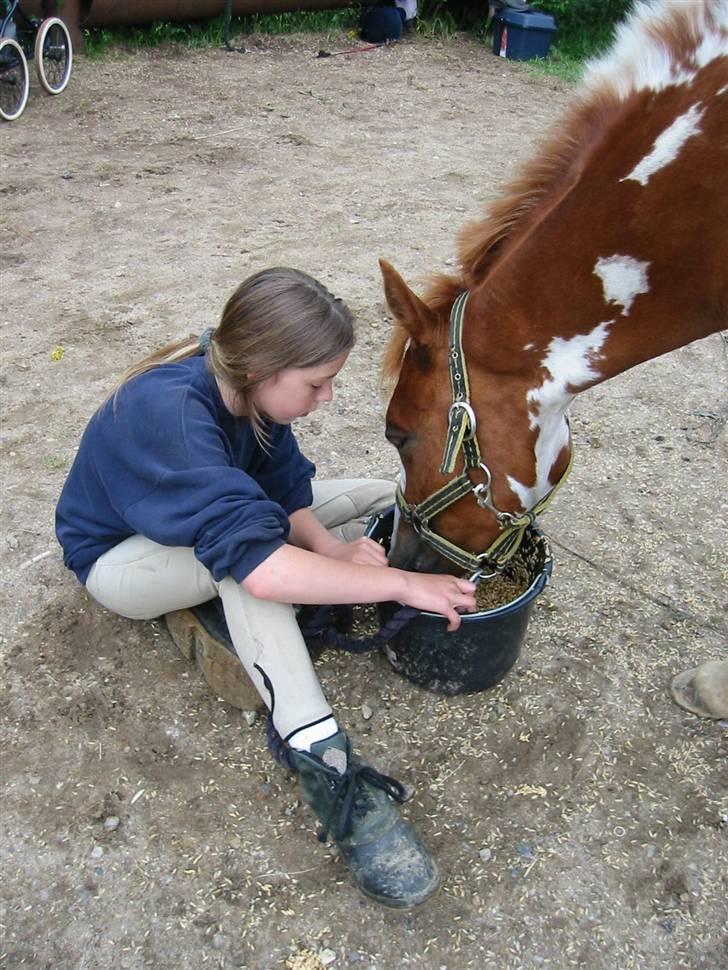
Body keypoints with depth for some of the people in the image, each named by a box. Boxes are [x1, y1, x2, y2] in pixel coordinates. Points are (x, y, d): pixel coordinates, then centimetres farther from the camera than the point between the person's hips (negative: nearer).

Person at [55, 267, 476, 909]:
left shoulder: (244, 384, -16)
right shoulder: (169, 412, -39)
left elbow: (287, 486, -7)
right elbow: (262, 570, -49)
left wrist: (330, 547, -28)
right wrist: (402, 583, -43)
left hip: (197, 515, 7)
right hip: (119, 558, -7)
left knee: (387, 499, -2)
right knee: (243, 552, -43)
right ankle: (324, 762, -38)